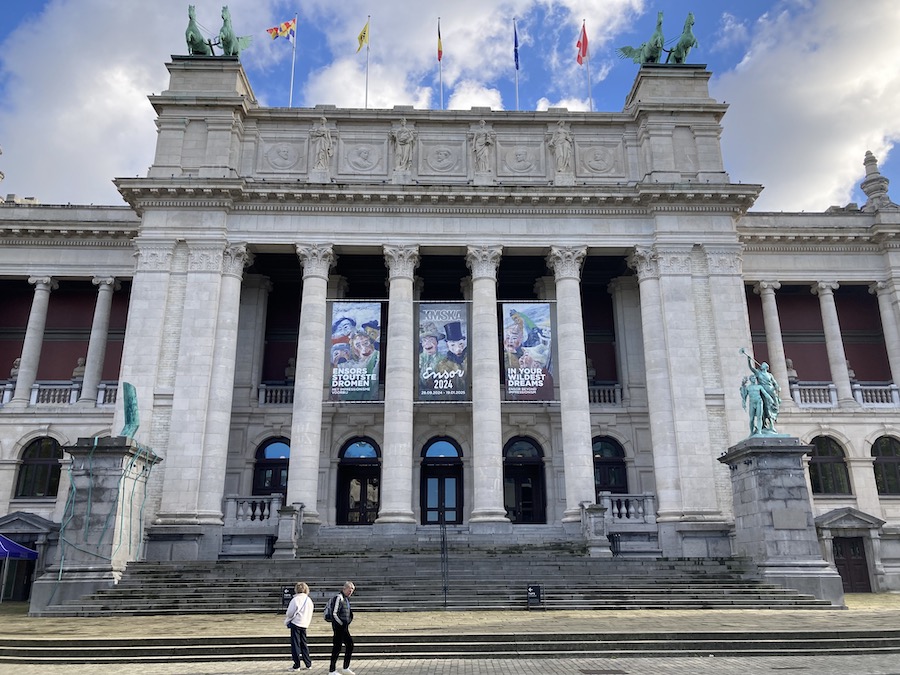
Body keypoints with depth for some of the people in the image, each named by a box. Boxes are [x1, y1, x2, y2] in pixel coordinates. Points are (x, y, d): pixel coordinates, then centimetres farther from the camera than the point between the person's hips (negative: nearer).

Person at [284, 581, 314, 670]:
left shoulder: (295, 599, -13)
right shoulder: (309, 600, 7)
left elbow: (289, 613, -10)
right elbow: (310, 614, 12)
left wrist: (286, 622, 8)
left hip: (296, 623, -6)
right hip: (305, 624, 6)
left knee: (295, 644, 2)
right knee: (304, 644, 15)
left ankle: (296, 665, 3)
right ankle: (308, 664, 16)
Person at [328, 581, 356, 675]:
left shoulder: (346, 598, 15)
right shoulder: (339, 598, -15)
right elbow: (334, 613, -20)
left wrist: (347, 624, 15)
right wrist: (341, 623, -16)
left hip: (345, 627, 10)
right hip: (339, 627, -10)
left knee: (350, 644, 12)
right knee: (337, 647, -3)